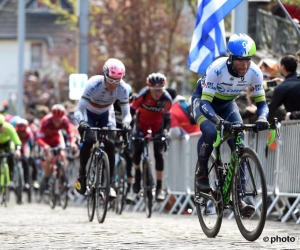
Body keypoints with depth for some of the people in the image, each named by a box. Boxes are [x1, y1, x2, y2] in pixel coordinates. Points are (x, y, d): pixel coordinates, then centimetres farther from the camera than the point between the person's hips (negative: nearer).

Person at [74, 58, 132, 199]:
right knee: (88, 140, -27)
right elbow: (79, 110, -33)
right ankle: (82, 175, -6)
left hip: (106, 115, 2)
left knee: (110, 144, -17)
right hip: (89, 113, -2)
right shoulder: (94, 84, -34)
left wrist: (126, 123, -43)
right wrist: (82, 121, -53)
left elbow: (126, 113, -20)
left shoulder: (122, 88, -26)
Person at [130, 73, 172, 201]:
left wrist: (166, 129, -24)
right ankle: (137, 173, 19)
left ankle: (159, 187, -5)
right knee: (137, 151, -14)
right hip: (142, 123, 0)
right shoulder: (143, 95, -29)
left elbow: (167, 117, -9)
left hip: (157, 125, 0)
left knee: (158, 154, -11)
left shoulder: (166, 99, -24)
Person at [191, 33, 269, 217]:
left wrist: (262, 118, -42)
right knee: (210, 132, -34)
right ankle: (202, 173, -10)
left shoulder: (254, 72, -25)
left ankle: (238, 198, -11)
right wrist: (219, 120, -57)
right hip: (204, 100, -4)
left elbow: (261, 102, -19)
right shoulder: (217, 69, -36)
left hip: (227, 104, 4)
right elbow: (205, 102, -38)